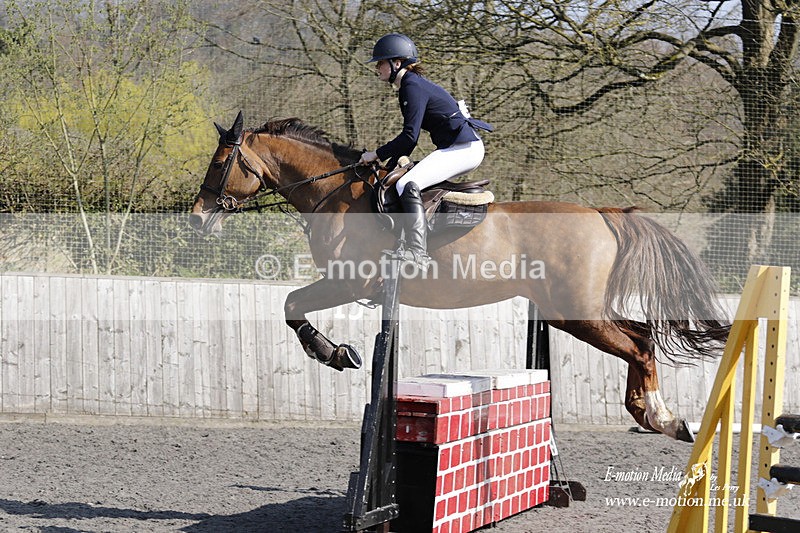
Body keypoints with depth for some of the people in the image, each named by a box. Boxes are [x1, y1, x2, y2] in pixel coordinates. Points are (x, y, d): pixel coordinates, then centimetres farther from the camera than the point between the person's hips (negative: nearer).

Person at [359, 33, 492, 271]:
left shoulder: (413, 87, -14)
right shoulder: (410, 86, 17)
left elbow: (410, 136, -20)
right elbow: (410, 136, 21)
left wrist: (377, 155, -11)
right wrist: (391, 165, 16)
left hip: (463, 148, -11)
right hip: (457, 148, 11)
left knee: (407, 185, -26)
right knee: (400, 181, 19)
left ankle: (418, 253, -33)